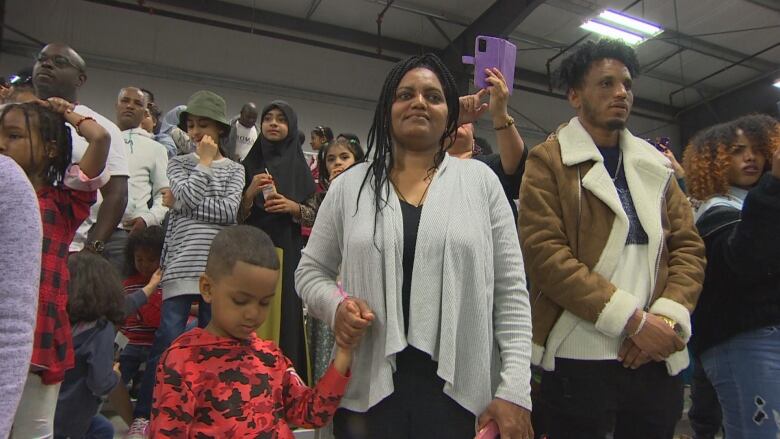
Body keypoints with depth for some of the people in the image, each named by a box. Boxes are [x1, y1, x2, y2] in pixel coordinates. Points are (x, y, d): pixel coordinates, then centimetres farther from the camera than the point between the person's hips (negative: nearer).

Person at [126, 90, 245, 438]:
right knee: (169, 337, -5)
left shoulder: (234, 169, 11)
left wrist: (184, 203, -7)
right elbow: (188, 195, -7)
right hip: (182, 263, 0)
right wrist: (204, 162, 0)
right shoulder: (179, 164, 12)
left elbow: (230, 211, -5)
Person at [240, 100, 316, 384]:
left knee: (286, 314, -2)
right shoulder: (249, 165, 9)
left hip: (289, 253, 0)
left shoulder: (300, 166, 8)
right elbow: (237, 215, 4)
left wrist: (293, 207, -12)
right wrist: (250, 193, -13)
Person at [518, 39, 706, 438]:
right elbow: (543, 252, -14)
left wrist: (668, 317, -9)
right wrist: (634, 319, -16)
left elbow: (689, 246, 9)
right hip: (579, 359, -5)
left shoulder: (654, 165, 13)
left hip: (658, 358, 5)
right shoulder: (549, 161, -3)